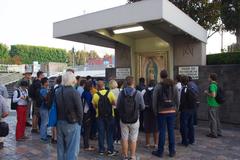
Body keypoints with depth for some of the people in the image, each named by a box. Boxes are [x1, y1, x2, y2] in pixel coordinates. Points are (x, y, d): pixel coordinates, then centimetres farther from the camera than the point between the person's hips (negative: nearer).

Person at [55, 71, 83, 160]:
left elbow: (55, 107, 9)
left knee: (61, 147, 17)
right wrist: (79, 121, -1)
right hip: (72, 123, -6)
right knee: (72, 149, 3)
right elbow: (79, 109, -16)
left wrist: (59, 119, 16)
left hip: (60, 122, 6)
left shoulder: (57, 91, 3)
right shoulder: (74, 92, -17)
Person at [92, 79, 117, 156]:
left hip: (100, 116, 0)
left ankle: (101, 150, 19)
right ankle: (110, 150, 11)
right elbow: (114, 103, -6)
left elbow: (94, 106, -3)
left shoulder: (95, 95, -11)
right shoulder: (110, 93, -10)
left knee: (101, 133, 11)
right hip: (110, 115, 0)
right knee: (110, 133, 9)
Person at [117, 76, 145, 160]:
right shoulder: (138, 93, -13)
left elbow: (117, 106, -5)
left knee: (124, 139, 13)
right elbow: (142, 107, -7)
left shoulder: (121, 93, -11)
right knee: (133, 139, 11)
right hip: (134, 119, -1)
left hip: (123, 119, 1)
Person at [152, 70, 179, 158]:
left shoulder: (158, 86, -7)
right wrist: (175, 108, 13)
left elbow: (154, 100, -7)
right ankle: (172, 151, 19)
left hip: (162, 112, -3)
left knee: (162, 132, 3)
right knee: (171, 131, 9)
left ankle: (160, 152, 14)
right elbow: (177, 100, 5)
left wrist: (155, 112, 3)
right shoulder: (174, 86, 4)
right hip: (172, 111, 3)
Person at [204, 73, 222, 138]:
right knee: (217, 119, 16)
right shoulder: (217, 85, 12)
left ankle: (213, 133, 4)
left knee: (212, 119, -2)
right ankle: (218, 132, 24)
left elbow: (213, 95, -24)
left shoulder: (212, 85, -17)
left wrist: (207, 93, -9)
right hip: (217, 104, 9)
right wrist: (208, 92, 17)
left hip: (212, 105, -9)